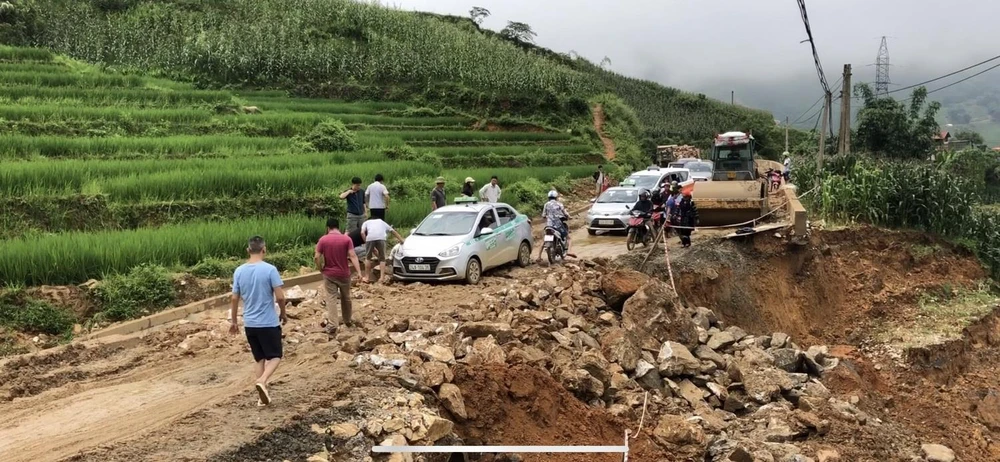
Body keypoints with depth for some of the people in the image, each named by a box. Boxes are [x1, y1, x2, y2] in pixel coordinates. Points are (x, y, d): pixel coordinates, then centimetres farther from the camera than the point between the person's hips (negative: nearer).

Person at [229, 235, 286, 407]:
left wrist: (233, 321, 15)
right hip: (269, 322, -4)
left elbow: (234, 299, 4)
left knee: (259, 358, 15)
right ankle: (262, 381, -18)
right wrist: (283, 313, 4)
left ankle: (262, 395, 16)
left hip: (249, 323, 5)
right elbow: (280, 296, -14)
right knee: (275, 356, 8)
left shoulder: (239, 271, 0)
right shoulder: (270, 269, -14)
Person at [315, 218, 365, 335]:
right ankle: (347, 321, 34)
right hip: (344, 274, 1)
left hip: (329, 274, -1)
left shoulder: (323, 240, -6)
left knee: (330, 299, 2)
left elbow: (316, 257, -11)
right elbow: (353, 256, -15)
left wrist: (321, 269, 4)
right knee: (346, 298, 18)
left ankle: (332, 326, -5)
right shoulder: (347, 239, -7)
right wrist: (359, 274, -19)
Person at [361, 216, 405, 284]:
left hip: (370, 237, -1)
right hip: (381, 238, 1)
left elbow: (362, 233, 13)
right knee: (382, 258, 12)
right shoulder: (382, 222, 40)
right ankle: (382, 277, 4)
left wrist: (366, 242, 17)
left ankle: (367, 277, 18)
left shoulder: (366, 223, 34)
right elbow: (393, 231, 43)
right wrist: (401, 240, 50)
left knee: (368, 258, 16)